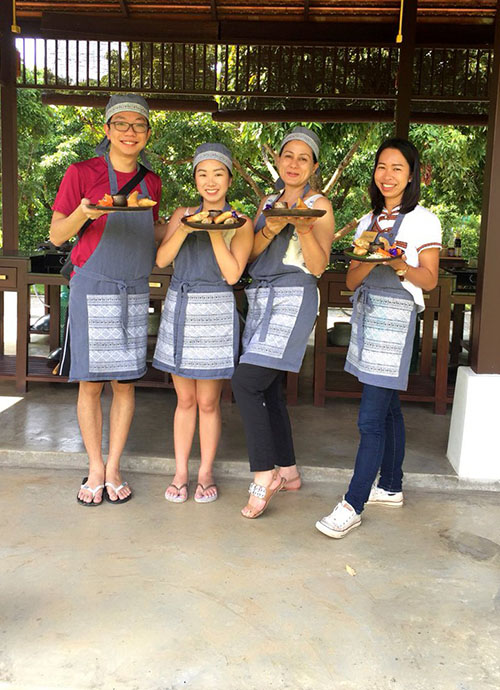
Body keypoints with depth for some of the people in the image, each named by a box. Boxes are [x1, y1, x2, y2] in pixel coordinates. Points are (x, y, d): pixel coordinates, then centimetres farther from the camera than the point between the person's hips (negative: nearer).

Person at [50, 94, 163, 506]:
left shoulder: (151, 182, 9)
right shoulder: (82, 174, -3)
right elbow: (56, 235, -4)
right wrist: (82, 214, -23)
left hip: (135, 291, 4)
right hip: (92, 289, -3)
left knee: (125, 382, 6)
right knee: (91, 383, 1)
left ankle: (113, 469, 18)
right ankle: (95, 470, 17)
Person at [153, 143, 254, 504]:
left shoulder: (240, 224, 0)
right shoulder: (182, 214, 10)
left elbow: (232, 274, -10)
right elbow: (162, 259, -1)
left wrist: (214, 231, -14)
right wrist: (185, 229, -14)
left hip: (215, 312, -3)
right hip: (178, 308, 3)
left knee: (208, 402, 3)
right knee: (185, 399, 10)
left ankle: (206, 473, 18)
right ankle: (180, 473, 20)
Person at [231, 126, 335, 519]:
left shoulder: (319, 206, 1)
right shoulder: (268, 203, 19)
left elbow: (318, 267, -7)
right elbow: (248, 255, 9)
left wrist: (303, 228, -20)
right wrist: (269, 230, -9)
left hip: (293, 299, -7)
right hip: (261, 298, 7)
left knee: (245, 383, -17)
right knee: (269, 389, 8)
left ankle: (265, 475, -7)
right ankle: (289, 472, 21)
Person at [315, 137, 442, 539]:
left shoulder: (423, 220, -2)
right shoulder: (369, 220, 16)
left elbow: (429, 280, -4)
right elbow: (351, 280, 7)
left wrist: (400, 265, -23)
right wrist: (371, 257, -13)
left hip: (396, 316, -7)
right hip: (365, 312, 7)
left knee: (372, 418, -10)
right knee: (388, 407, 15)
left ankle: (353, 506, -6)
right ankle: (391, 487, 27)